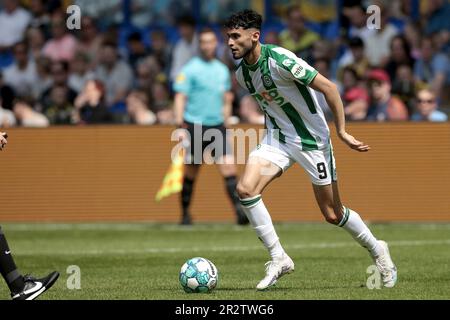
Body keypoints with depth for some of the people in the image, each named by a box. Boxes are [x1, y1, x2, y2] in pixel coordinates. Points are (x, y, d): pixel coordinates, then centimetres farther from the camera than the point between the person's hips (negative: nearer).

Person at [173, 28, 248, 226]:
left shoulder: (222, 70, 13)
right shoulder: (190, 69, -3)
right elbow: (180, 98, -7)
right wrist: (181, 126, -16)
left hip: (217, 126, 4)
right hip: (195, 126, -4)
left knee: (228, 166, -10)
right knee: (191, 171, 3)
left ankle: (239, 210, -15)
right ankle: (185, 213, 18)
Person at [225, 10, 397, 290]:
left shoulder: (279, 59, -24)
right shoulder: (242, 73, 0)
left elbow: (328, 87, -22)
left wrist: (342, 132, -20)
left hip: (312, 139, -6)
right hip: (278, 138, 6)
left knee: (332, 214, 2)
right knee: (246, 188, -17)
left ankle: (377, 250, 29)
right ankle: (279, 259, -7)